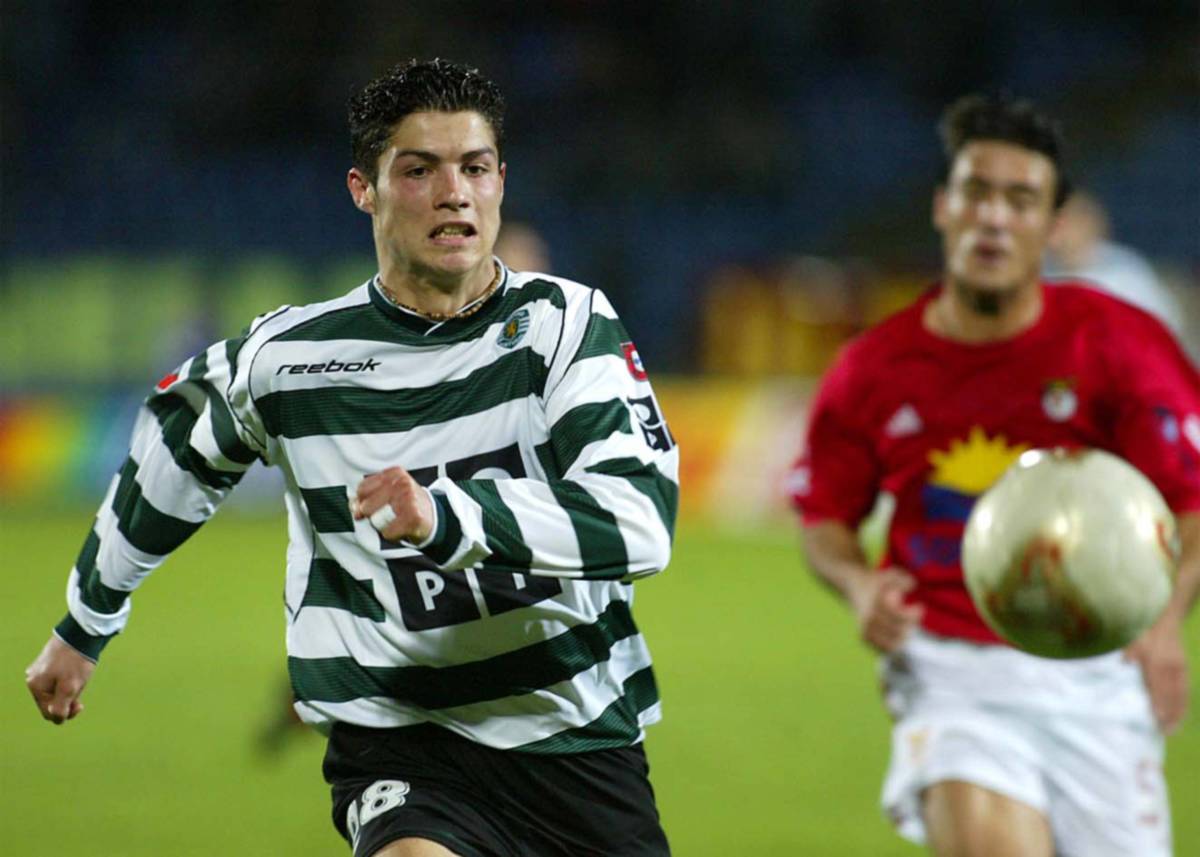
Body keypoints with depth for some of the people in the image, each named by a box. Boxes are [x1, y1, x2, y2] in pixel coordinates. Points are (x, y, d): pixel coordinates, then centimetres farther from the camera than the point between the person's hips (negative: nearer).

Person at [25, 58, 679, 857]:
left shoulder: (567, 323, -6)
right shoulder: (286, 357, -2)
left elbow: (641, 519, -20)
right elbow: (169, 462, 19)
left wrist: (448, 519, -34)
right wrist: (85, 625, 32)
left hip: (580, 739, 2)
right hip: (397, 741, -1)